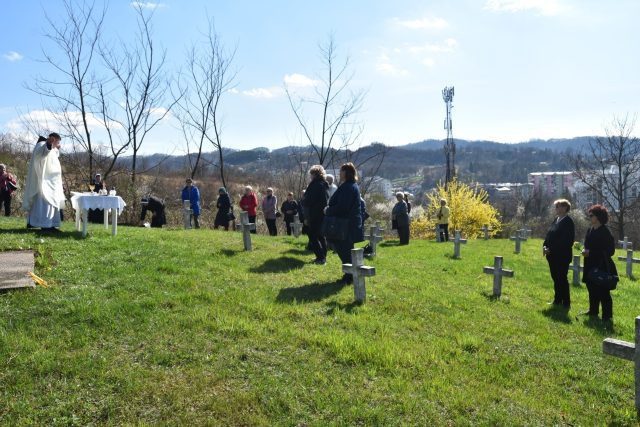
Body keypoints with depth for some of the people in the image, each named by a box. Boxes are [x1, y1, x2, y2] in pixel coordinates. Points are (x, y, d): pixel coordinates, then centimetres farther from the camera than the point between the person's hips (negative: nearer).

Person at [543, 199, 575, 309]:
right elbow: (549, 235, 16)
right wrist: (545, 246, 1)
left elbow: (565, 240, -20)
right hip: (553, 255, 8)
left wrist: (551, 249, -20)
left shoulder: (568, 221, -14)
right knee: (555, 278, 14)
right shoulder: (556, 219, 11)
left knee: (562, 279, 0)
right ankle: (557, 300, 25)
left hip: (562, 255, -8)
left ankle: (566, 302, 10)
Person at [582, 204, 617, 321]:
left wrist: (590, 252, -18)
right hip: (591, 266, 8)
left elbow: (610, 251, -16)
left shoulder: (605, 232, -14)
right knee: (592, 290, 16)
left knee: (603, 292, -1)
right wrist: (585, 251, -1)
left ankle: (607, 316, 7)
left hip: (602, 267, -8)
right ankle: (593, 311, 29)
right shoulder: (590, 230, 10)